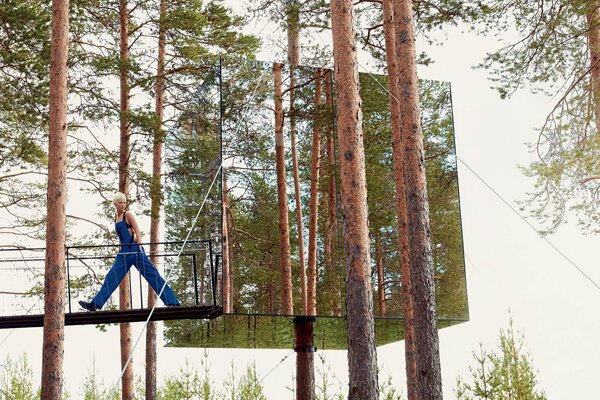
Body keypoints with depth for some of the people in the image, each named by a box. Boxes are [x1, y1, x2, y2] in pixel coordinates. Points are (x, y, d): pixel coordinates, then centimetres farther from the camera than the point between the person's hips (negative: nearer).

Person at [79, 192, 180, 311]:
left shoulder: (128, 214, -2)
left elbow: (137, 233, -9)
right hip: (123, 252, 7)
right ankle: (95, 304, 2)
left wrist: (139, 250, -18)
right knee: (111, 278, 2)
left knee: (152, 275, -8)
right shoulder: (116, 219, 17)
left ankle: (172, 302, -9)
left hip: (134, 250, -7)